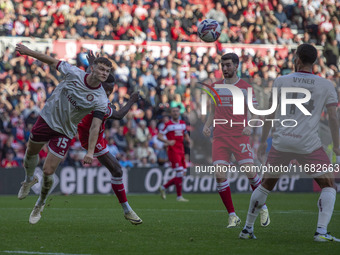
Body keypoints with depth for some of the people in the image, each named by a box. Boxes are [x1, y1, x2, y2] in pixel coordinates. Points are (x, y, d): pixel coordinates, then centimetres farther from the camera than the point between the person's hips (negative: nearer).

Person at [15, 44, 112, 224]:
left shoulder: (101, 100, -22)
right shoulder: (74, 73, -17)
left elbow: (95, 126, -25)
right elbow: (53, 62, -2)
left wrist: (90, 151, -36)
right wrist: (29, 52, 2)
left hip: (64, 133, -2)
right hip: (47, 119, 3)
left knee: (48, 172, -5)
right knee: (31, 152, 23)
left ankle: (40, 205, 23)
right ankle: (29, 180, 57)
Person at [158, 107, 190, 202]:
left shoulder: (183, 124, 14)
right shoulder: (168, 125, -5)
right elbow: (159, 136, -7)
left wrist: (189, 140, 7)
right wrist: (168, 141, -23)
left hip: (181, 151, 7)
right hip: (173, 151, -7)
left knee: (182, 174, 6)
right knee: (180, 173, -14)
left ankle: (163, 187, 21)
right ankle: (179, 196, -7)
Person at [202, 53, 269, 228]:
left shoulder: (245, 87, 1)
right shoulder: (215, 87, 12)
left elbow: (253, 113, 0)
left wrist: (249, 126, -20)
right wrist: (207, 125, 2)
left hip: (240, 136, -3)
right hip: (219, 137, 3)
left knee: (250, 173, -10)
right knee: (220, 176, -9)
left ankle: (263, 208, 13)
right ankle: (232, 216, 0)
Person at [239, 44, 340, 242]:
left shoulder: (281, 81, 4)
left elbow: (270, 114, 6)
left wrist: (263, 140, 15)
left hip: (281, 142, 2)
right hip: (309, 144, -2)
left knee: (266, 185, 17)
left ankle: (248, 228, 24)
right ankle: (321, 231, -9)